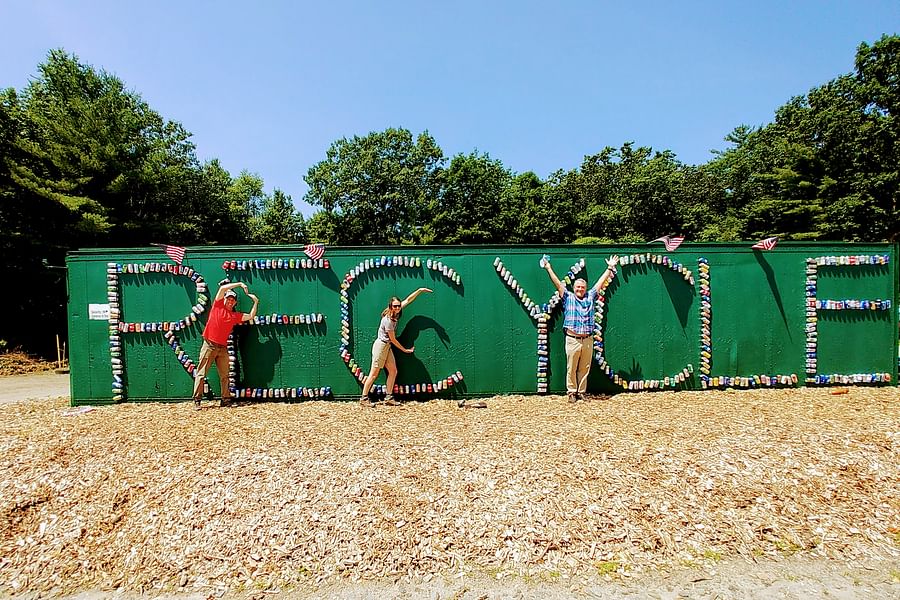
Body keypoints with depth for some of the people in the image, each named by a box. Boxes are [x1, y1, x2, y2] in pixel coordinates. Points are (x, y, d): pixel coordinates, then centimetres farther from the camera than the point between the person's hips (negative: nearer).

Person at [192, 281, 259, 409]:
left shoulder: (236, 315, 12)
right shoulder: (218, 305, 4)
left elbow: (251, 316, 8)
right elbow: (223, 288, -3)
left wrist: (256, 302, 2)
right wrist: (240, 284, -4)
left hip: (222, 348, 4)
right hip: (209, 345, -3)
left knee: (224, 376, 6)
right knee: (201, 374, -1)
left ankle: (226, 399, 11)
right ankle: (197, 400, 5)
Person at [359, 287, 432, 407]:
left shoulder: (395, 314, 0)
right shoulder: (388, 320, -22)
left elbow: (407, 300, 7)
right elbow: (393, 339, -14)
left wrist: (420, 290, 4)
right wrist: (405, 350, -4)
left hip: (387, 346, 9)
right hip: (381, 345, -9)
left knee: (393, 371, 7)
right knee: (374, 373, -4)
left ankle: (388, 398, 12)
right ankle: (364, 398, 6)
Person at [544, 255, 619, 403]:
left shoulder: (590, 297, 12)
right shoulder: (568, 297, 6)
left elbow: (601, 282, 14)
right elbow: (557, 283, 1)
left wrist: (610, 268, 14)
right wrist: (548, 268, -4)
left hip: (588, 340, 3)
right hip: (572, 340, -2)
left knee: (584, 368, 9)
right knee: (571, 368, 3)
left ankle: (581, 392, 21)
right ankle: (571, 392, 15)